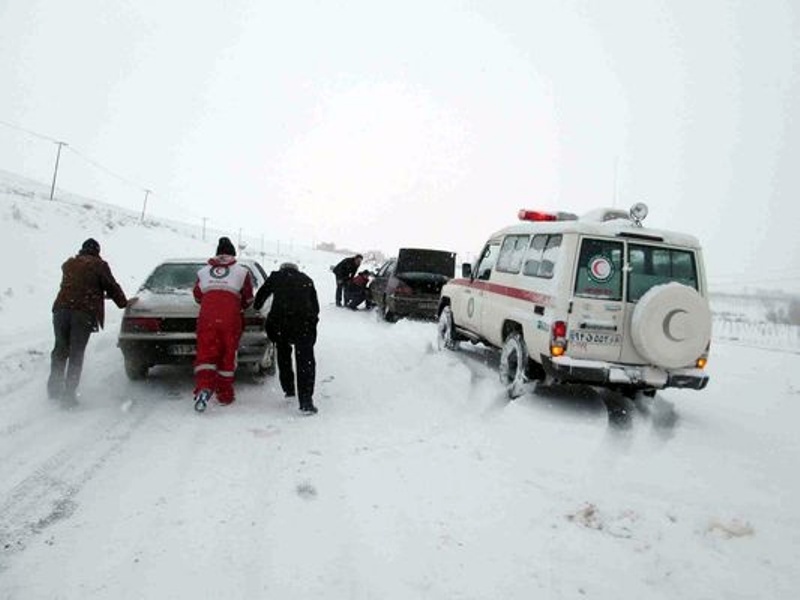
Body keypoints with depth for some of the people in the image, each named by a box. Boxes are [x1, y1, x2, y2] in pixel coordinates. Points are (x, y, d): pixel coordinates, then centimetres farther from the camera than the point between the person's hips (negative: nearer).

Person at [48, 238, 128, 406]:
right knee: (76, 354, 0)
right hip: (84, 312, -4)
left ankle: (54, 388, 18)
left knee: (60, 349, 16)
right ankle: (69, 393, 0)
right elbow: (111, 286, 5)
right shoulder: (99, 265, 3)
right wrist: (124, 303, 20)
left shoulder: (68, 263, 21)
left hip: (61, 308, 5)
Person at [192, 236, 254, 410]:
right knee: (227, 356, 8)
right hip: (230, 319, -1)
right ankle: (225, 395, 15)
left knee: (205, 354, 2)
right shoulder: (242, 272, 9)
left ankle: (204, 387, -21)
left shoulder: (203, 272, 16)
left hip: (207, 318, 1)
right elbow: (248, 299, 11)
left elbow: (198, 297, 21)